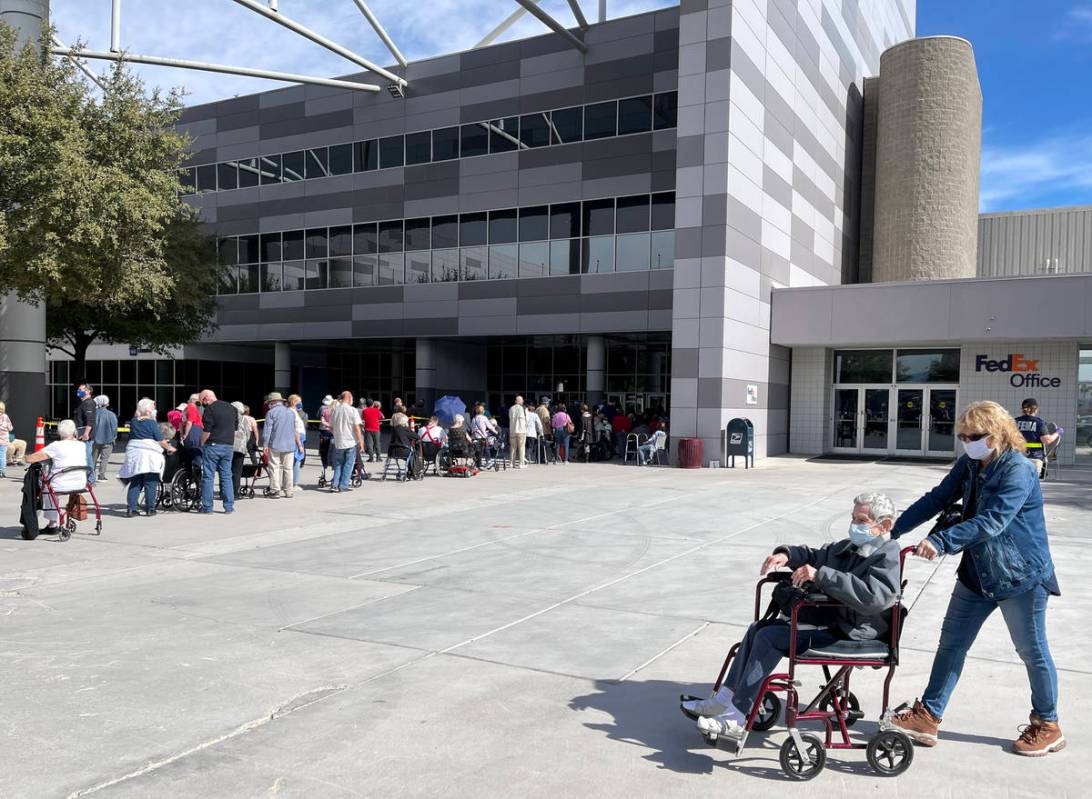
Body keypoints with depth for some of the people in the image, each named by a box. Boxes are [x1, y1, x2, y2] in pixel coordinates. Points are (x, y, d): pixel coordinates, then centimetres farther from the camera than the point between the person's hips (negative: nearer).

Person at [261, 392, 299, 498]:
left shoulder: (271, 412, -4)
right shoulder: (291, 412, 12)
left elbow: (267, 430, -8)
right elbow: (296, 430, 16)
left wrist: (265, 445, -4)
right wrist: (299, 444, 23)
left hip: (275, 445, -4)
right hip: (289, 445, 4)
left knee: (274, 467, -1)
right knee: (288, 468, 8)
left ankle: (275, 490, -4)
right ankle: (288, 491, 9)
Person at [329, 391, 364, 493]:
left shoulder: (334, 410, 4)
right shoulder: (352, 410, -9)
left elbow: (331, 428, 11)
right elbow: (357, 428, -12)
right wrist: (361, 442, -6)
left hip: (338, 442, 4)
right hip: (350, 442, -4)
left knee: (338, 464, 14)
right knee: (348, 464, 7)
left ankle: (334, 485, 4)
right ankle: (343, 485, 6)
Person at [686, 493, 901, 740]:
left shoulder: (887, 557, -14)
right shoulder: (848, 547, 15)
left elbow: (874, 597, -32)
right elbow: (814, 556, 28)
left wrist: (820, 575, -33)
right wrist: (787, 554, 5)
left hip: (850, 634, -10)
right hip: (827, 618, 10)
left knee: (770, 637, -20)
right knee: (759, 629, 3)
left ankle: (736, 719, -17)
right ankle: (723, 700, 5)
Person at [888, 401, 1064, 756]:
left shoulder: (1018, 470, -21)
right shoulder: (968, 465, 2)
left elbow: (992, 521, -32)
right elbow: (937, 499, 2)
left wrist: (941, 541, -40)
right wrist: (893, 529, -5)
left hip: (1021, 578, -7)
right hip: (976, 574, 7)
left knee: (1032, 651, 10)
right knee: (951, 644, 8)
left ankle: (1047, 726, 30)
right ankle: (928, 716, 15)